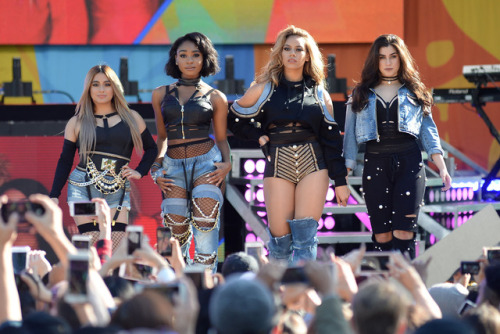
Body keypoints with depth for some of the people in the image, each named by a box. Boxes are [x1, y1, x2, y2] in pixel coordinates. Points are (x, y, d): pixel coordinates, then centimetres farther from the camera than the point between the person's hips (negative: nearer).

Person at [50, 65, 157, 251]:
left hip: (117, 193, 1)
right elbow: (65, 161, 12)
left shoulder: (131, 119, 12)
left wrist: (139, 172, 7)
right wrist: (54, 196, 6)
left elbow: (151, 148, 23)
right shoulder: (77, 123, 9)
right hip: (83, 189, -1)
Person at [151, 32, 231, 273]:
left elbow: (221, 138, 9)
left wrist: (227, 163, -9)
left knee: (205, 227, -14)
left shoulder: (215, 97, 7)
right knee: (176, 233, -1)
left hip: (206, 163, -2)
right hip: (173, 167, 2)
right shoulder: (161, 95, 13)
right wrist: (156, 169, 6)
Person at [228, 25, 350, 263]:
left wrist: (340, 181, 6)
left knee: (305, 238, -10)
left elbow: (331, 137, 9)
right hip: (278, 165, 0)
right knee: (281, 238, -2)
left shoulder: (319, 93, 10)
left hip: (313, 163, 0)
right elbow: (235, 118, 17)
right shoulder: (264, 89, 7)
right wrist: (258, 136, 2)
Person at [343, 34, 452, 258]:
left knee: (403, 233, -11)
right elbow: (350, 135, 10)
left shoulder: (414, 92, 12)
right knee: (382, 235, 0)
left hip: (409, 164, -1)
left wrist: (441, 167, -2)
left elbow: (428, 129, 9)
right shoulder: (361, 95, 12)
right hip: (375, 164, 1)